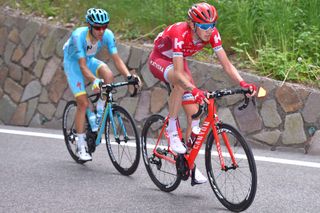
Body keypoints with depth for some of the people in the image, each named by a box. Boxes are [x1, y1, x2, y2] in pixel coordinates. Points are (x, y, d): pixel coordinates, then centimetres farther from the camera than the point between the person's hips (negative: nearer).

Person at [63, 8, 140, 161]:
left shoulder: (107, 35, -23)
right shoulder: (79, 35, -35)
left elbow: (117, 59, -22)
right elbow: (82, 66, -37)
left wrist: (128, 76, -38)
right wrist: (94, 80, -53)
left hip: (89, 60, 4)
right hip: (73, 63, -4)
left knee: (108, 75, -28)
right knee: (83, 102, -13)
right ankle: (81, 146, -3)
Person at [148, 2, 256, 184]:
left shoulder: (212, 34, -23)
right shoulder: (180, 33, -39)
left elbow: (226, 63, -25)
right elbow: (179, 73, -46)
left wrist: (242, 83, -41)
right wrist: (194, 90, -63)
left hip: (178, 62, 6)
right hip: (159, 60, -5)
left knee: (194, 113, -5)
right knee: (182, 83, -40)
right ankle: (172, 130, -22)